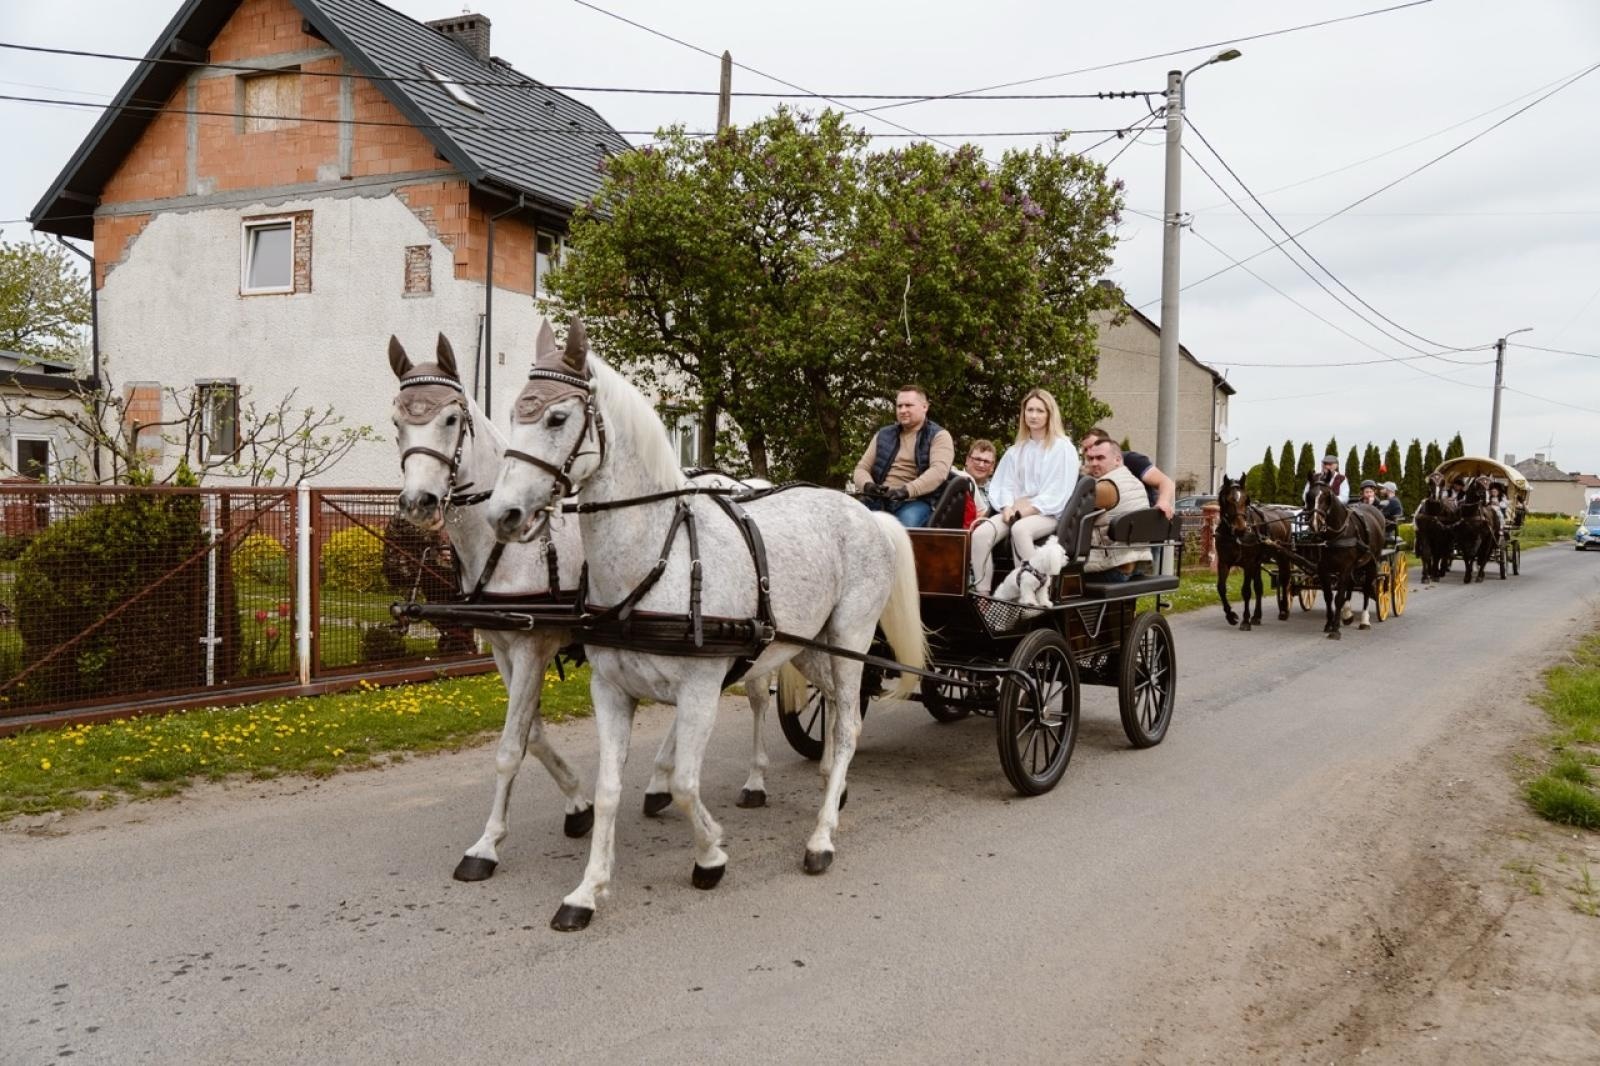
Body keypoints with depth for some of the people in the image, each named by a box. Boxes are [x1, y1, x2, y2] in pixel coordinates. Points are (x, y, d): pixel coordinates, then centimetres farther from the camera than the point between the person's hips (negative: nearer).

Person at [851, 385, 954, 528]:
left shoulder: (938, 436, 6)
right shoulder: (883, 435, 21)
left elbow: (939, 471, -11)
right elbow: (862, 468, 19)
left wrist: (906, 490, -25)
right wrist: (867, 485, -7)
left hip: (914, 501, -3)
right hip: (878, 500, 4)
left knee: (907, 523, -38)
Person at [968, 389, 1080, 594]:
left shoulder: (1063, 448, 3)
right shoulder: (1016, 450, 20)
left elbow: (1058, 492, -6)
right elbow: (1004, 485, 14)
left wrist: (1028, 509, -15)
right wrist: (1008, 507, -8)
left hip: (1047, 513, -5)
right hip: (1016, 510, 5)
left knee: (1020, 529, -40)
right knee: (981, 534, -26)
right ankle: (982, 594, -25)